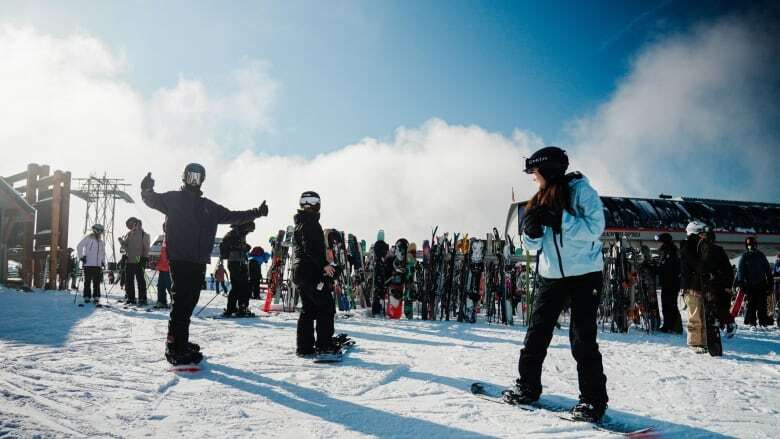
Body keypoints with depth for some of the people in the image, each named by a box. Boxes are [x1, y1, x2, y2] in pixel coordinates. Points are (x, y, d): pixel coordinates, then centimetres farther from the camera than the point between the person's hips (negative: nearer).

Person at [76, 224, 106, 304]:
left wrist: (103, 261, 18)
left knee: (97, 282, 3)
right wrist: (81, 256, -10)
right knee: (87, 281, 0)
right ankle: (87, 297, 5)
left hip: (98, 265, 5)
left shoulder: (101, 242, 17)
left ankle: (96, 297, 8)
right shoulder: (88, 238, -1)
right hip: (88, 264, -5)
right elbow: (79, 246, -3)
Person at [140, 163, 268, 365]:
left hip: (198, 263, 6)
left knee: (188, 303, 10)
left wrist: (256, 213, 21)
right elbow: (152, 200, -2)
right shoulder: (173, 199, 6)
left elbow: (231, 216, 24)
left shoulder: (208, 206, 19)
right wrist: (147, 190, -26)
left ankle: (180, 343, 20)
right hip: (178, 260, -6)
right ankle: (176, 348, -8)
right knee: (181, 302, -10)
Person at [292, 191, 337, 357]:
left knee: (308, 309, 12)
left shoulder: (300, 223, 21)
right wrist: (324, 264, -21)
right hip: (311, 273, -10)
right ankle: (324, 344, -6)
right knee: (326, 306, -5)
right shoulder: (310, 223, -11)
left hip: (300, 272, 10)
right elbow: (311, 248, -23)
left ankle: (304, 347, 12)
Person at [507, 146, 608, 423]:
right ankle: (528, 387, 19)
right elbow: (533, 245, 10)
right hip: (551, 276, 6)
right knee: (536, 333, 6)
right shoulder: (541, 201, 11)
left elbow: (594, 228, -20)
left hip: (584, 275, -6)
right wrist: (532, 231, -12)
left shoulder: (580, 191, -8)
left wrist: (558, 218, -26)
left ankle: (593, 399, 6)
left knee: (582, 338, -6)